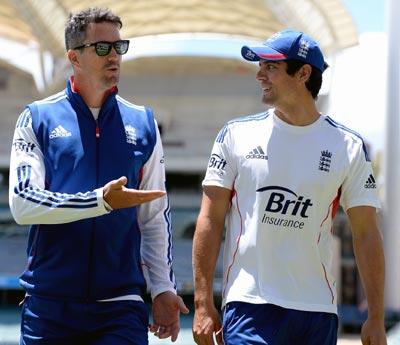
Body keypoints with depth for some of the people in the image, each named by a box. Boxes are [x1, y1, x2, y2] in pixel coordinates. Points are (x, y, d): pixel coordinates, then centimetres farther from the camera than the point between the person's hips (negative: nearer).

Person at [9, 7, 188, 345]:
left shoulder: (142, 123, 11)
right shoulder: (38, 118, 3)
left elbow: (155, 218, 13)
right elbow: (22, 204, -8)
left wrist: (163, 289, 6)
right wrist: (101, 201, -17)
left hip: (121, 305, 1)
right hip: (49, 305, -1)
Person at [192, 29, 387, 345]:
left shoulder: (348, 147, 5)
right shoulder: (237, 135, 5)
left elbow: (366, 234, 5)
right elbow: (211, 221, 4)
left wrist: (376, 318, 0)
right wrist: (203, 303, -3)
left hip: (317, 310, 1)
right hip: (248, 306, -1)